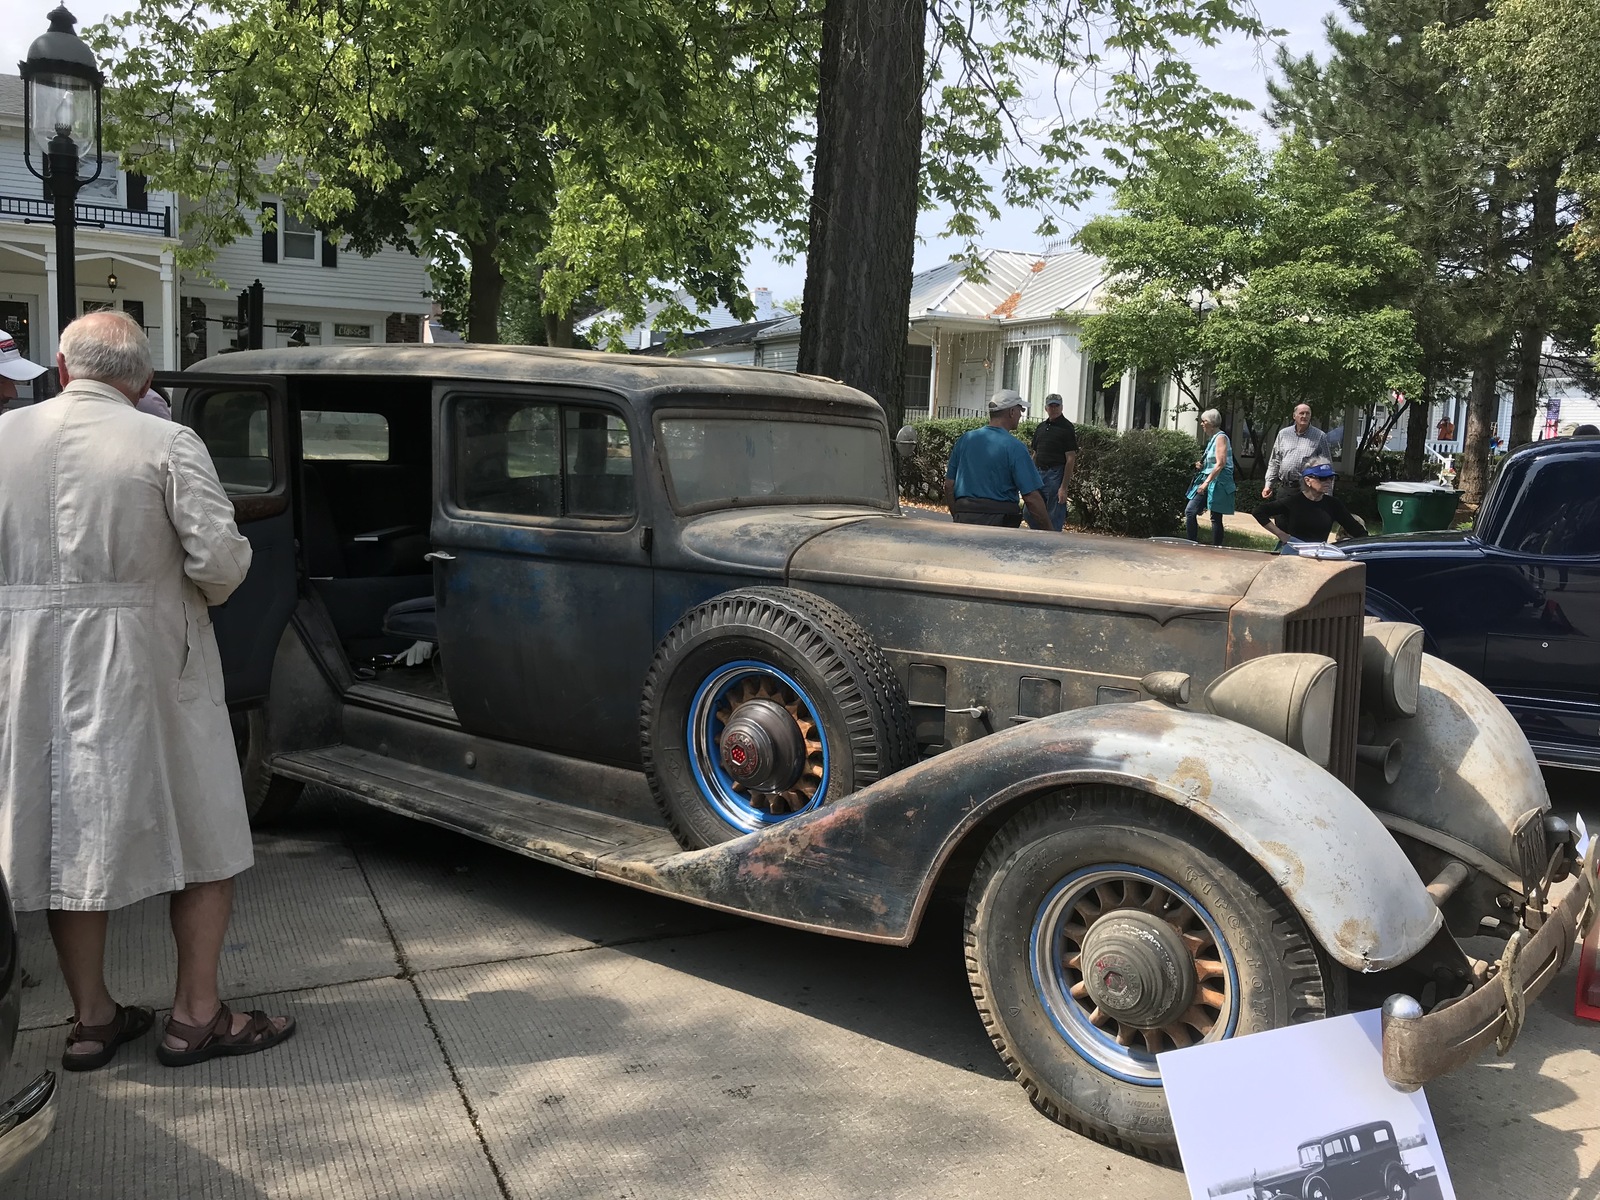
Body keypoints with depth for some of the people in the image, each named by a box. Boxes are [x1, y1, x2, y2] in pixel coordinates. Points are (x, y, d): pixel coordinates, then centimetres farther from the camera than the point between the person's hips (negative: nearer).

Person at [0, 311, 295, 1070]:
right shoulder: (167, 444, -9)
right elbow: (218, 557, -15)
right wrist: (206, 594, 6)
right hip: (144, 665, -4)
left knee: (66, 836, 15)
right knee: (203, 835, 9)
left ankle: (91, 1020, 25)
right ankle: (196, 1015, 14)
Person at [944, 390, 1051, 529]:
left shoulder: (964, 440, 9)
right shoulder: (1015, 448, -7)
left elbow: (949, 485, 12)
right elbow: (1032, 497, -11)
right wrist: (1048, 535, -5)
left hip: (964, 518, 5)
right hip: (1000, 522, -5)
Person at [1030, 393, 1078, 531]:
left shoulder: (1066, 428, -5)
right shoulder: (1041, 427, 15)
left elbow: (1071, 459, -9)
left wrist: (1064, 487, -16)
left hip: (1056, 474, -7)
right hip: (1040, 473, 7)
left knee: (1054, 520, -5)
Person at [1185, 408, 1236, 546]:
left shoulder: (1221, 437, -10)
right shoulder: (1212, 439, 17)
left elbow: (1220, 464, -19)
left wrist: (1206, 482, -21)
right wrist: (1202, 466, 8)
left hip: (1218, 483, -9)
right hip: (1207, 481, 9)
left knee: (1216, 518, -4)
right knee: (1190, 512, -3)